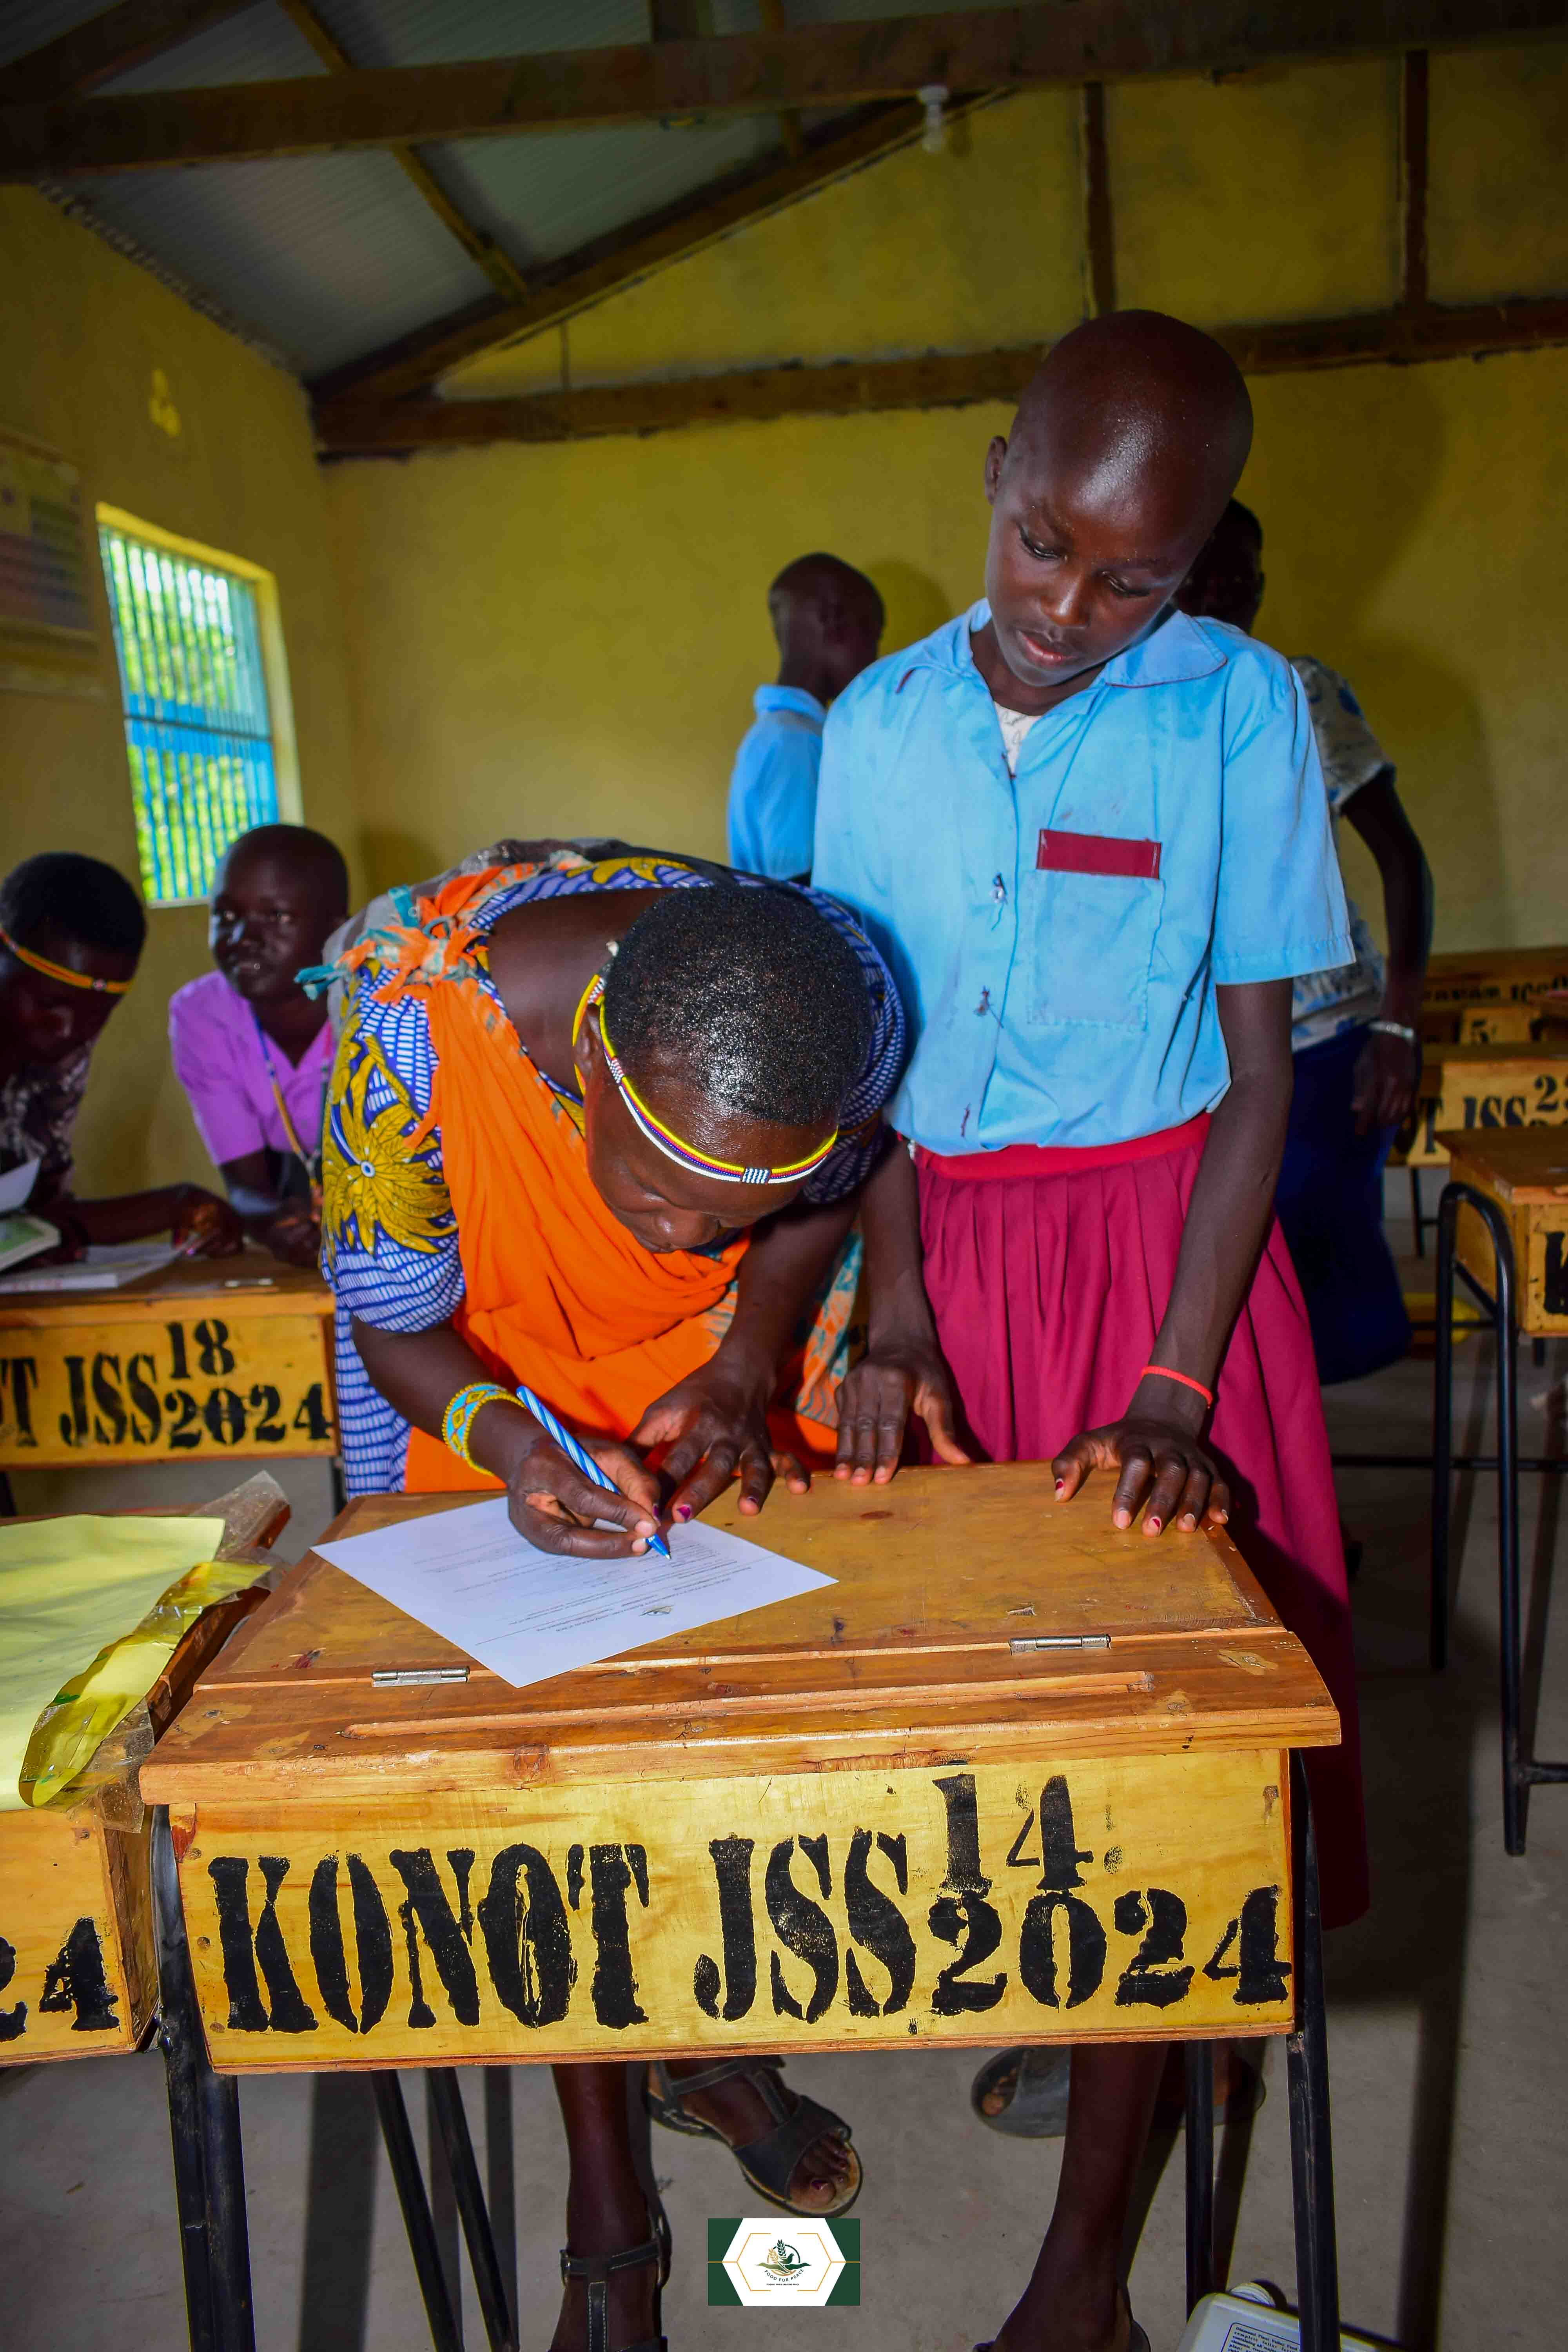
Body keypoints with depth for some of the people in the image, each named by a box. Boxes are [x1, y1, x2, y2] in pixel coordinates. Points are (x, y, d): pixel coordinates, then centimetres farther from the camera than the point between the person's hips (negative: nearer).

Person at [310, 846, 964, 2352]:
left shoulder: (846, 1006, -31)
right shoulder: (412, 1029, -37)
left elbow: (823, 1202, -7)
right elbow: (395, 1326, -20)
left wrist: (748, 1368, -21)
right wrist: (510, 1441, -38)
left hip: (725, 1353, 3)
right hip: (489, 1372, -2)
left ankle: (719, 2050, 36)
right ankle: (603, 2198, 21)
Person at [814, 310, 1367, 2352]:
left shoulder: (1241, 711, -6)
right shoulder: (879, 723, 3)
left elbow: (1259, 1076, -7)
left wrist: (1175, 1389, -15)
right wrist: (894, 1311, -4)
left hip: (1157, 1242, -3)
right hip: (943, 1247, 3)